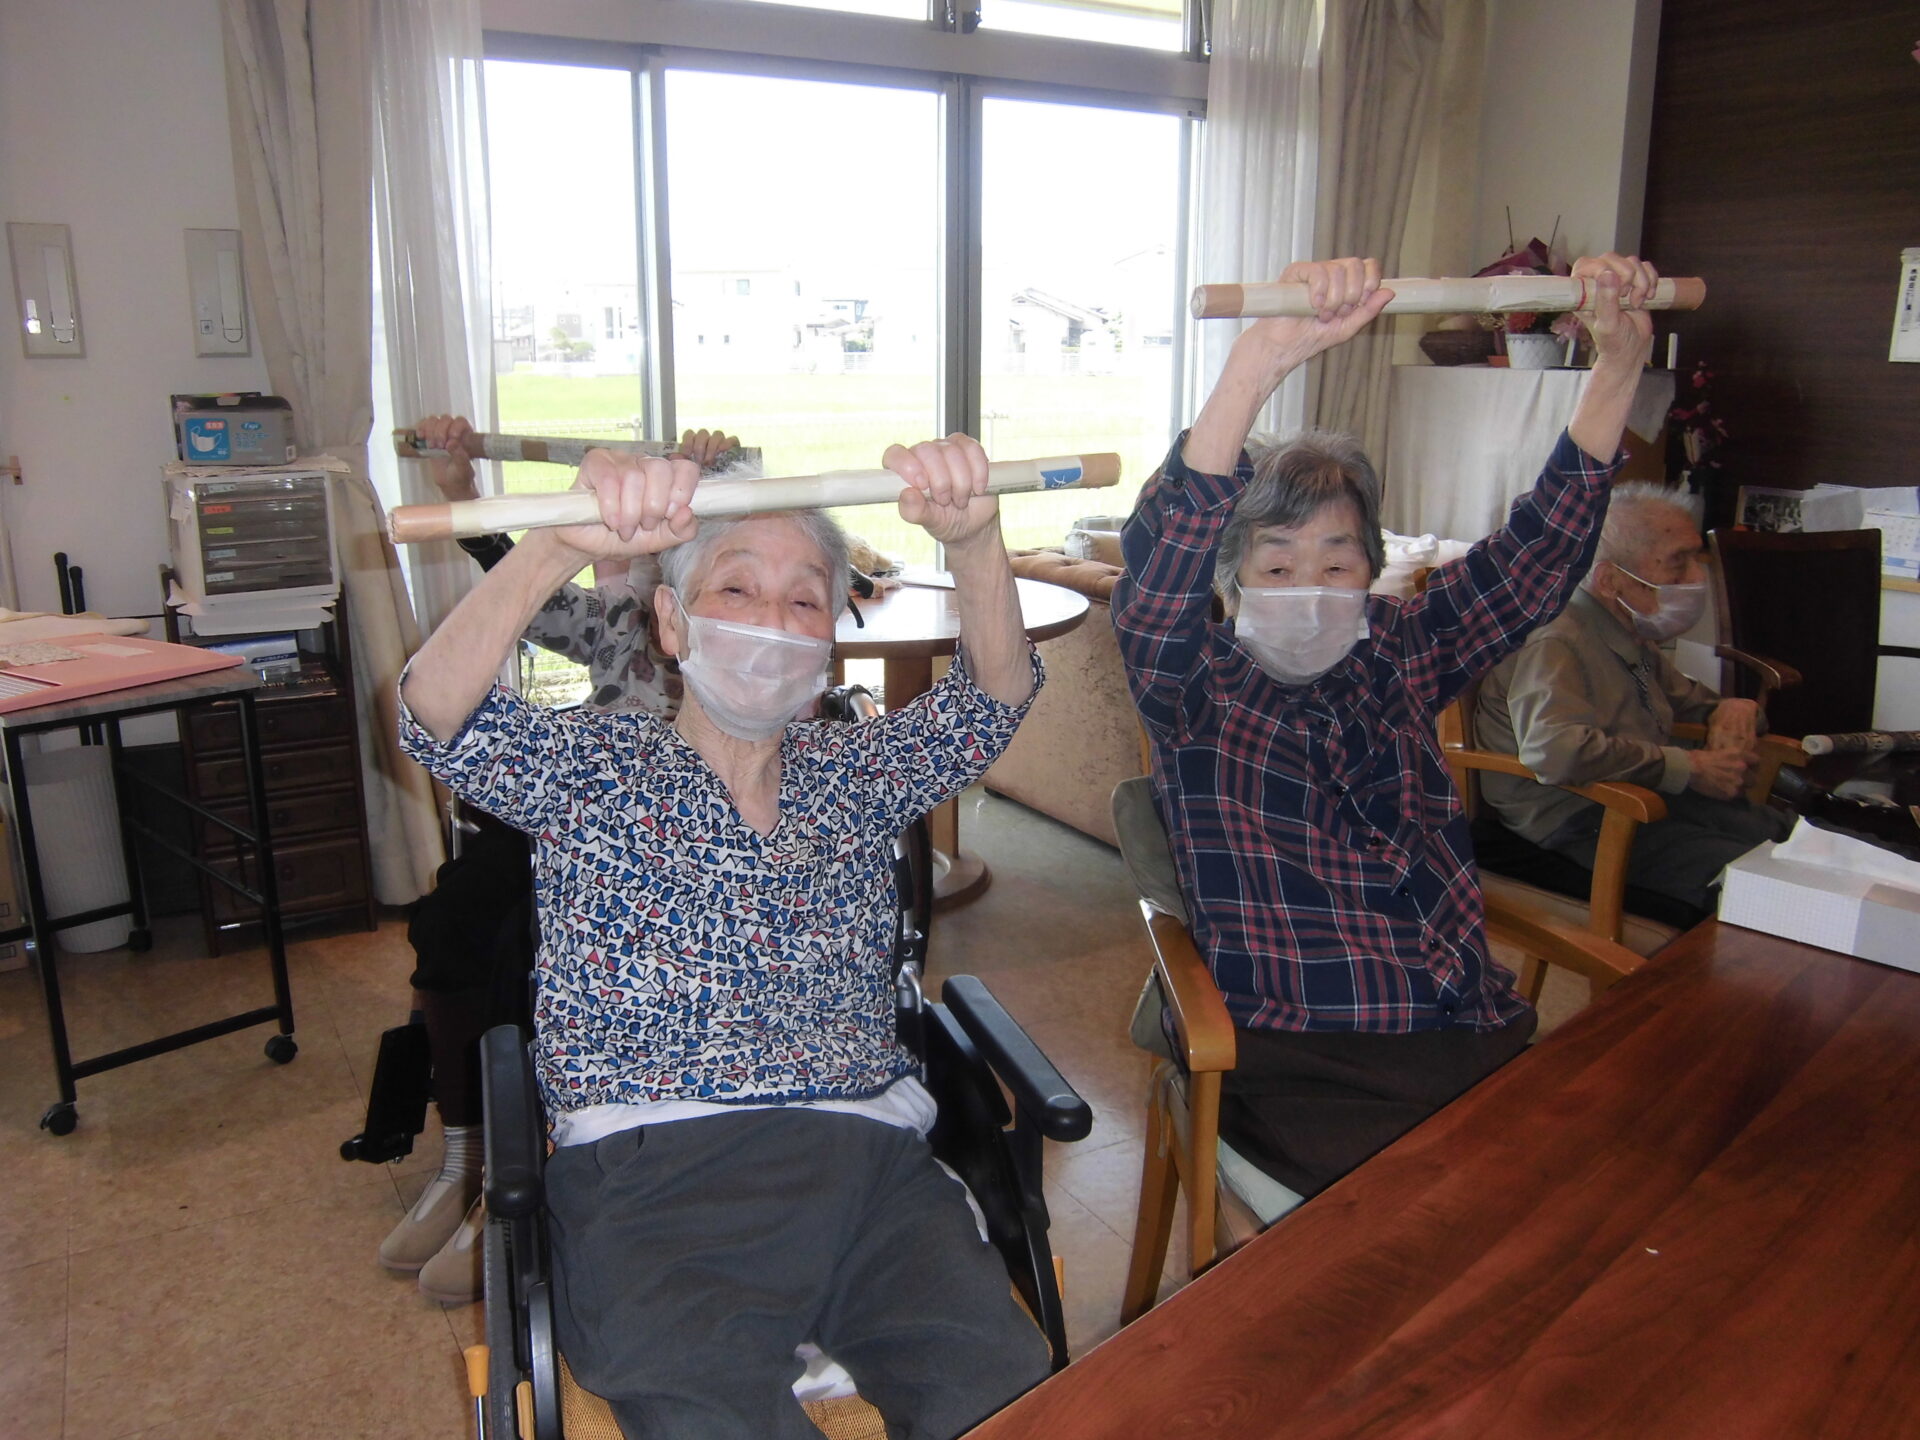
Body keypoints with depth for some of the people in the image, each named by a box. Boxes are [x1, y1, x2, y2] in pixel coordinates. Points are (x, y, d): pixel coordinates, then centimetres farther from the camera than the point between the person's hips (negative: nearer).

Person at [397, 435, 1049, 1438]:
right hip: (650, 1174, -2)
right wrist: (566, 542, -25)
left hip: (867, 1161, 3)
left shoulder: (856, 775, 21)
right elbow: (436, 714, -7)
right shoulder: (588, 771, 13)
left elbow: (994, 697, 4)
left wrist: (973, 540, -17)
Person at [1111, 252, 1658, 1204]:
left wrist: (1619, 359, -1)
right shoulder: (1200, 694, -3)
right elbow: (1160, 564, -23)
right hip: (1304, 1066, -5)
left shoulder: (1396, 659, 12)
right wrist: (1260, 361, -36)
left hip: (1478, 1033, 6)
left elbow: (1539, 552, 10)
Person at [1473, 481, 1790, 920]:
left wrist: (1732, 710, 8)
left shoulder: (1638, 642, 17)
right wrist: (1691, 768, -21)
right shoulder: (1555, 644, -16)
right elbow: (1555, 749, -33)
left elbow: (1688, 697, 35)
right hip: (1585, 825, -9)